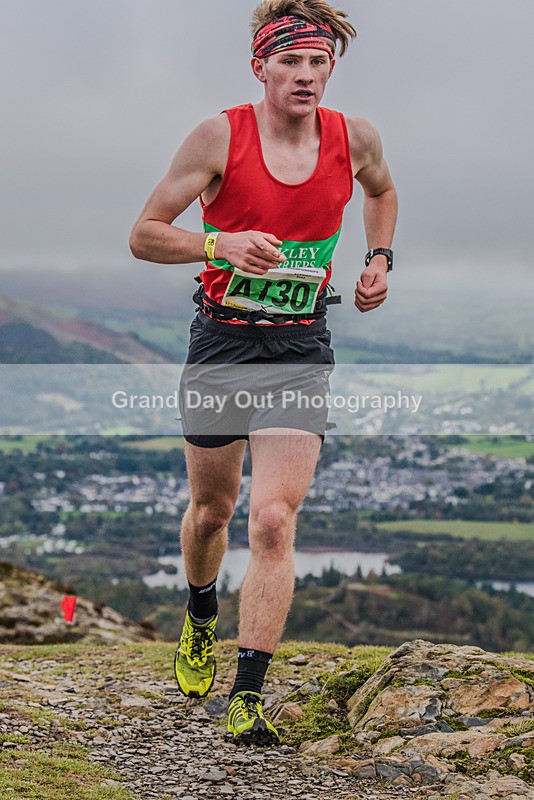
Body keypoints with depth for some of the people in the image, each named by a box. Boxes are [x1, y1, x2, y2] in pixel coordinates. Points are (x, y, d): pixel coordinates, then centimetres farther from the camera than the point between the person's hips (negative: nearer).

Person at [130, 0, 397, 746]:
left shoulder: (355, 138, -3)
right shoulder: (219, 136, -11)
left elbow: (382, 191, 23)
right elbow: (144, 236, -9)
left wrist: (379, 258, 8)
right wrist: (221, 244, -25)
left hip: (302, 346, 1)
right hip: (223, 339, 0)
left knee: (274, 522, -12)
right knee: (212, 507, 16)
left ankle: (247, 697, -7)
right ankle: (201, 621, 48)